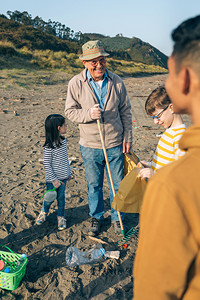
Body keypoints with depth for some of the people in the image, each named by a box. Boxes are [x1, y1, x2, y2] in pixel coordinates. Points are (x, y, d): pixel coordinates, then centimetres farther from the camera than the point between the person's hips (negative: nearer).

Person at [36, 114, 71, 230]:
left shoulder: (63, 141, 1)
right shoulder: (49, 146, -22)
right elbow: (47, 164, -17)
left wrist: (68, 172, 18)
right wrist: (53, 179, -16)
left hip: (63, 177, 5)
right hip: (52, 178, -5)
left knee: (61, 197, 14)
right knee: (50, 198, 8)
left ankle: (61, 217, 31)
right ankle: (44, 212, 38)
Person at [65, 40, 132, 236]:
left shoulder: (116, 81, -2)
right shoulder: (76, 83, -7)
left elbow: (125, 111, 6)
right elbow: (70, 111, -3)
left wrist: (127, 137, 3)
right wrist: (88, 114, -22)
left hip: (115, 144, 1)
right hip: (90, 146, -1)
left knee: (118, 184, 12)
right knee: (94, 185, 15)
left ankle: (117, 218, 34)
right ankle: (96, 217, 37)